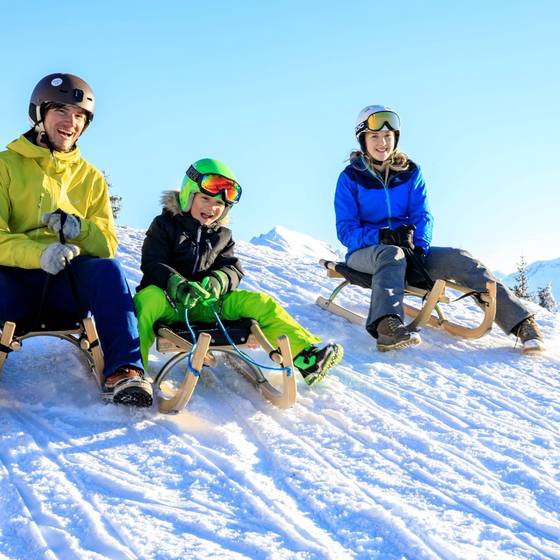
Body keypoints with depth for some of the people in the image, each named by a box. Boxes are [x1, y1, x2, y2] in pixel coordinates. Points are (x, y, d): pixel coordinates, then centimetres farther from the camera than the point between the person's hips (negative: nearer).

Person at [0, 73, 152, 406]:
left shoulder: (90, 177, 16)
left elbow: (107, 246, 6)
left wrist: (78, 230, -17)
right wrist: (39, 253, -27)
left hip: (68, 284, 2)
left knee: (107, 270, -29)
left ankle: (124, 370, -35)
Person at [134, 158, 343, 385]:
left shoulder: (222, 235, 18)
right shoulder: (165, 224, 4)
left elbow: (232, 269, 8)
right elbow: (153, 263, -8)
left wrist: (219, 281, -19)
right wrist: (177, 284, -29)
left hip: (207, 302, 4)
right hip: (170, 299, -4)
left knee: (260, 303, -14)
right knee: (148, 301, -41)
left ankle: (307, 355, -23)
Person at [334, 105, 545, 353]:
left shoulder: (410, 172, 7)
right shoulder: (350, 177, -2)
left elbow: (422, 217, 1)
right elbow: (346, 230, -8)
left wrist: (419, 249, -20)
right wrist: (382, 235, -26)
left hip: (409, 249, 3)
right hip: (365, 252, -3)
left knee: (458, 258, -20)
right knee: (393, 255, -38)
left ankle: (520, 321, -27)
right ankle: (386, 325, -65)